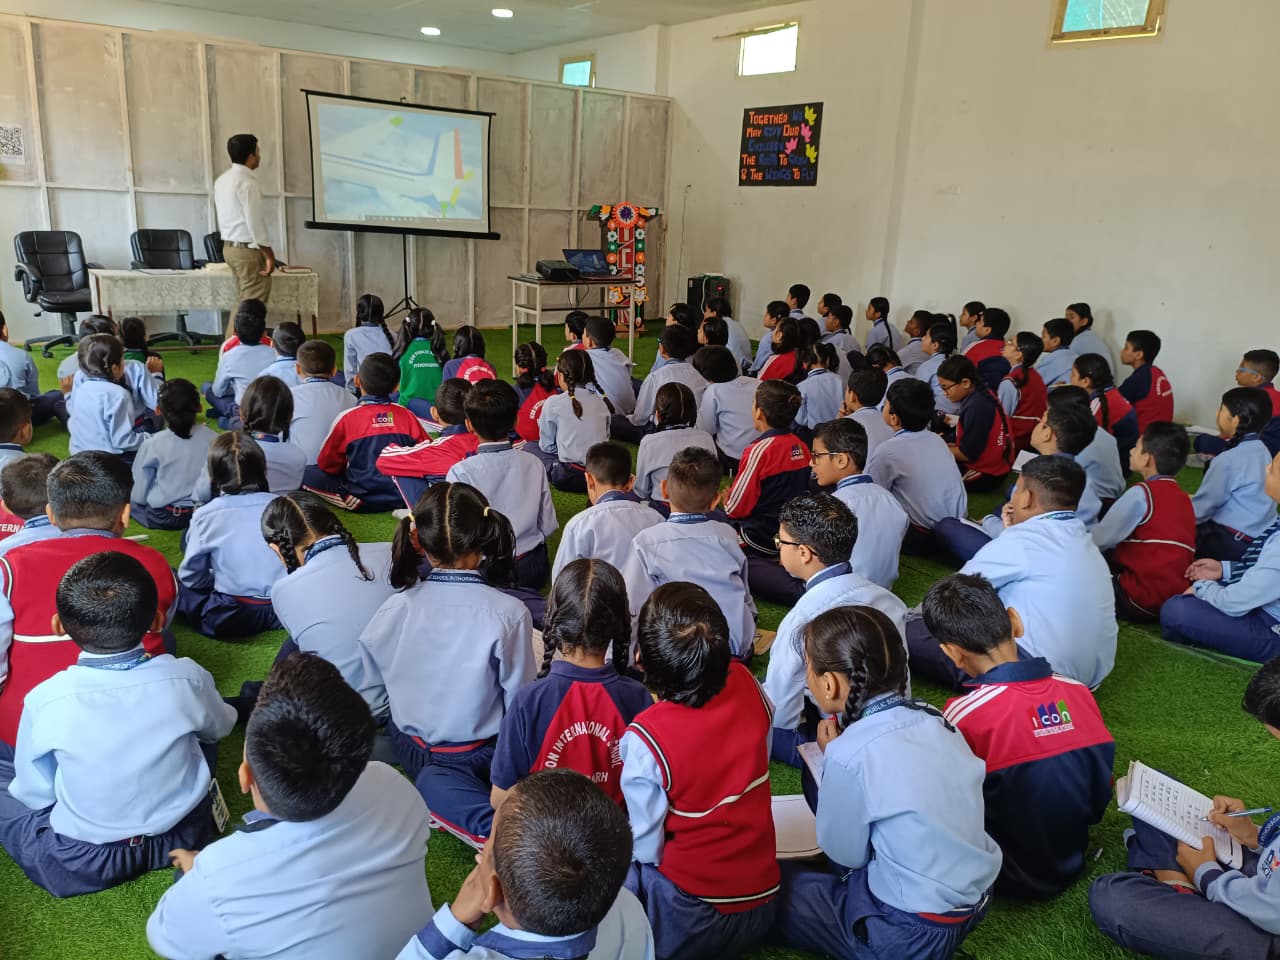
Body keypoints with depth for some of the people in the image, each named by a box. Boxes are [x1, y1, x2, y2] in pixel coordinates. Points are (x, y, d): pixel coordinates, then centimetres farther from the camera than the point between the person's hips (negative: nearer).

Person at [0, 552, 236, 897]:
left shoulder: (46, 699, -20)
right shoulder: (187, 677, -18)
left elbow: (35, 794, -6)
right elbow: (220, 727, 4)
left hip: (81, 865, -1)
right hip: (184, 837, 1)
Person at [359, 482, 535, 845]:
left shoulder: (394, 609, -14)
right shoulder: (509, 613, -22)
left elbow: (375, 682, -1)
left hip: (413, 750, 2)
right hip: (481, 755, -1)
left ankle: (488, 826, -28)